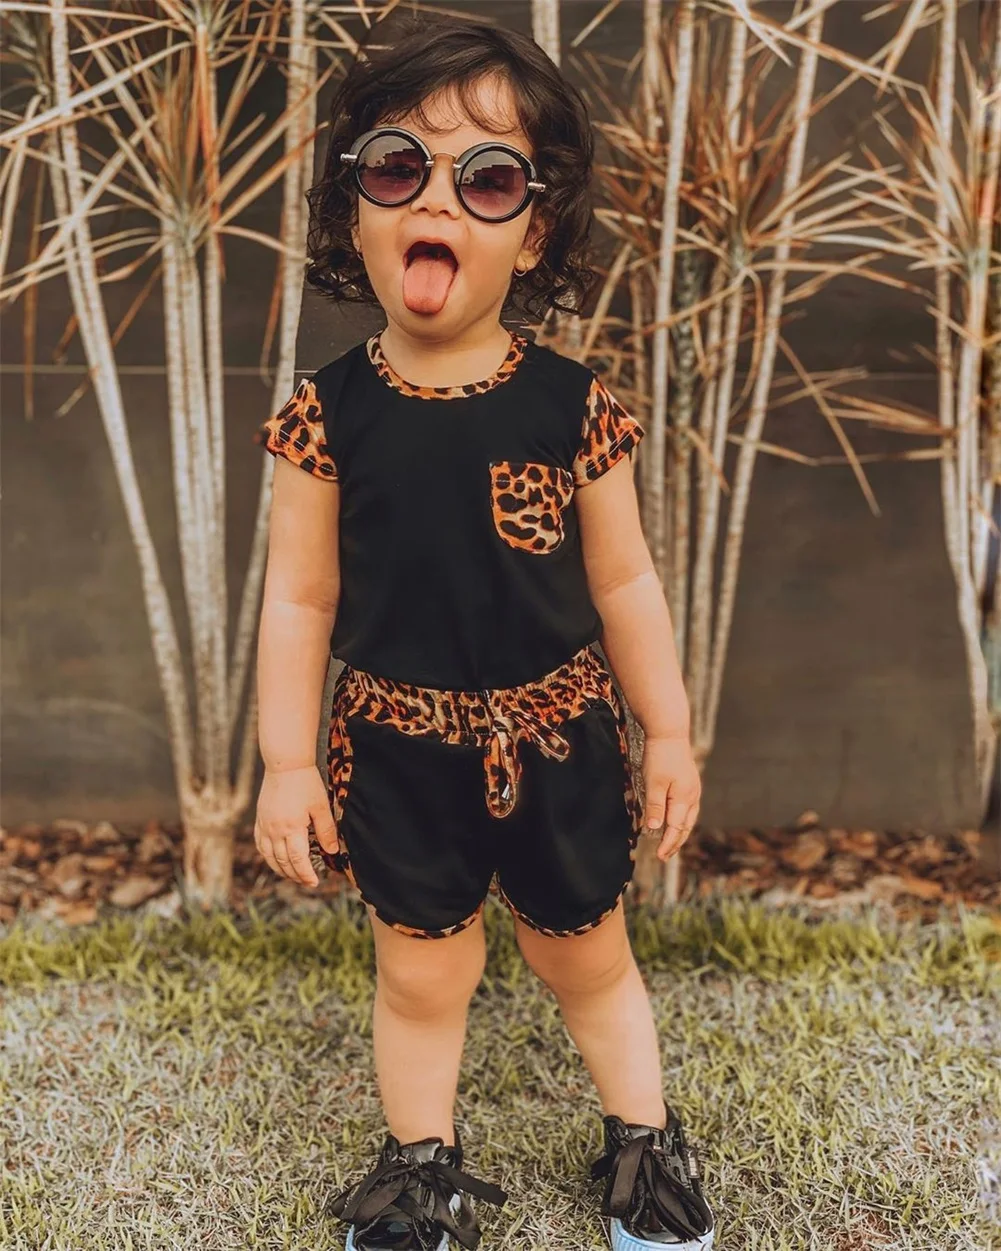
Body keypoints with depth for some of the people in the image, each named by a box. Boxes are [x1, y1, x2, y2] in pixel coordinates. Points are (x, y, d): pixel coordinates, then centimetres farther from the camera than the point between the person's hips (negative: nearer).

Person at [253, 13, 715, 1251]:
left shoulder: (572, 404, -11)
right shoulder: (329, 412, -10)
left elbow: (623, 581, -2)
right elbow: (299, 600, -4)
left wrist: (668, 732, 3)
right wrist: (287, 761, -4)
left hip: (558, 741, 0)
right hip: (399, 752, 0)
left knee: (587, 957, 20)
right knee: (420, 972, 16)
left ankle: (644, 1141, 43)